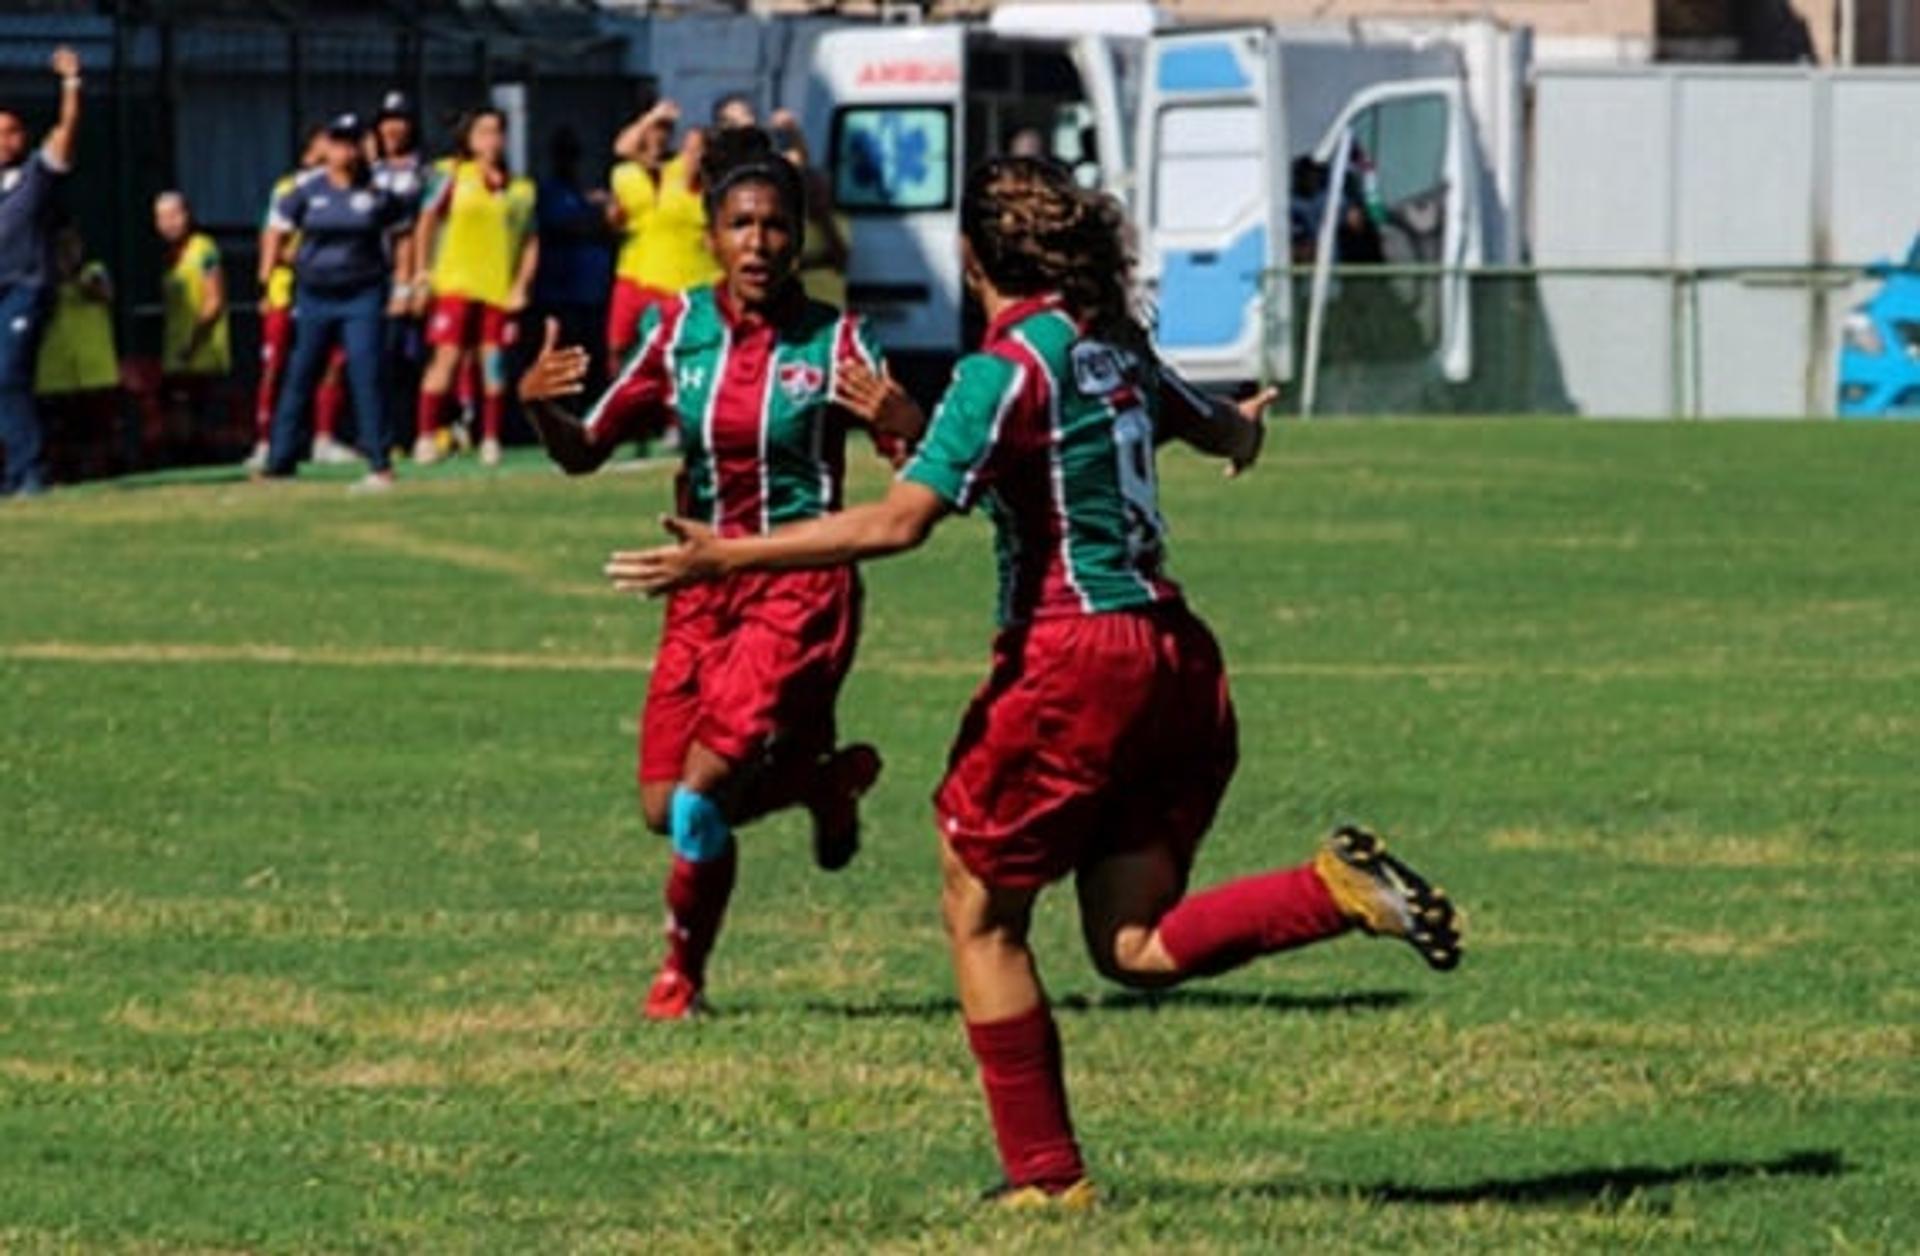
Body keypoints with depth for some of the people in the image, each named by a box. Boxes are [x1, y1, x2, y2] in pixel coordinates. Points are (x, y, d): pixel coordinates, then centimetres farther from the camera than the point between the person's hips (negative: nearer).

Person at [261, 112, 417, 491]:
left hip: (363, 296, -2)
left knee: (366, 376, -10)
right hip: (313, 295, 2)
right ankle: (279, 461, 15)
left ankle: (380, 465, -7)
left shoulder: (379, 190, -2)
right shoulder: (308, 187, 0)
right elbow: (278, 230, 8)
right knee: (298, 377, 7)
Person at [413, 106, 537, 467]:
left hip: (500, 289, 2)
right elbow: (428, 221, 5)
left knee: (494, 362, 0)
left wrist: (521, 286, 1)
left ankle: (491, 441, 7)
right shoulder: (457, 178, 4)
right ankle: (426, 438, -4)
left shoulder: (521, 189, 7)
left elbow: (531, 243, 10)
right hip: (457, 284, -2)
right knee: (446, 356, -7)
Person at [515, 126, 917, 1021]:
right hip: (705, 588, 5)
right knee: (664, 806, 2)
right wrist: (537, 407, -17)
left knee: (705, 786, -15)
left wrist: (900, 424, -35)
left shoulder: (833, 342, -9)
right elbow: (586, 451, 4)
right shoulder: (679, 329, 1)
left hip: (801, 587, -5)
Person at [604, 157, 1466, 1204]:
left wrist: (726, 556, -17)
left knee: (981, 915, 8)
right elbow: (1216, 430, 33)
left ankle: (1046, 1175, 8)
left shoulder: (1011, 366, -11)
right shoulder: (1114, 344, 12)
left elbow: (899, 521, -20)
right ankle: (1340, 887, -10)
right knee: (1135, 947, 10)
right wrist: (1244, 427, 59)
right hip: (1173, 655, 8)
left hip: (1074, 657, -7)